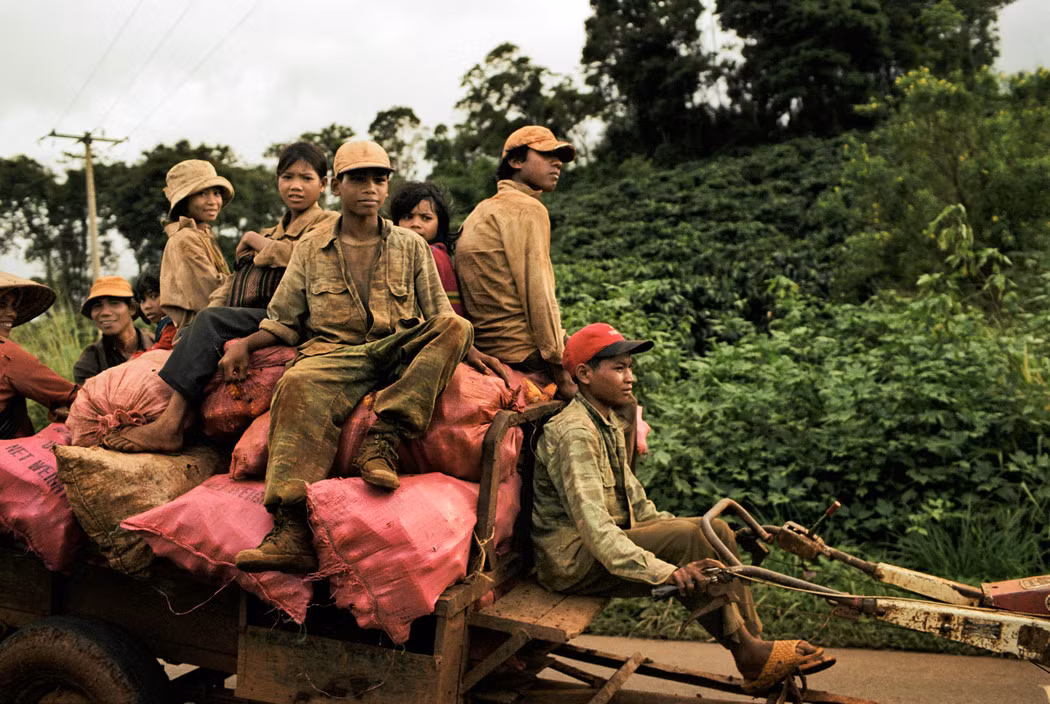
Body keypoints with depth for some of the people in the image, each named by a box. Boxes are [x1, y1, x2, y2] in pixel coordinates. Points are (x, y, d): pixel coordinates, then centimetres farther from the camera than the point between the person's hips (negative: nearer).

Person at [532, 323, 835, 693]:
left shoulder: (609, 423, 12)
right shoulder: (574, 432, -20)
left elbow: (636, 505, 16)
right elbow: (592, 525, -30)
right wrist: (665, 571, -38)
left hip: (611, 537, 9)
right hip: (572, 559, -9)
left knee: (716, 530, -2)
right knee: (688, 538, -24)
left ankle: (753, 642, -3)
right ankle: (746, 652, -12)